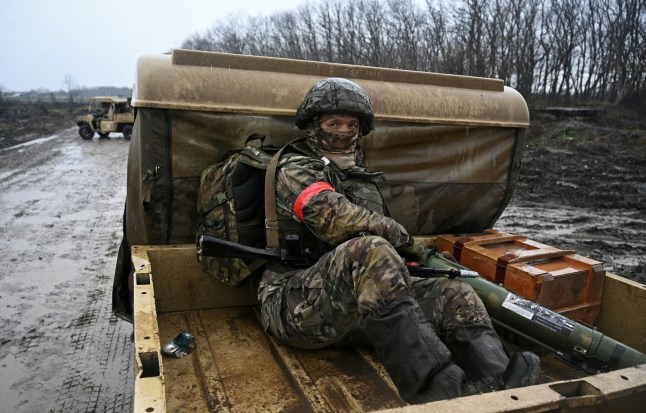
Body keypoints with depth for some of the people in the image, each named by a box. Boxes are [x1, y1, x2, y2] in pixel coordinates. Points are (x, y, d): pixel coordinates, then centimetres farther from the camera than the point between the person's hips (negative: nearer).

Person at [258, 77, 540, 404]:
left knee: (456, 296, -10)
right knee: (370, 250, -36)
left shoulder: (362, 179, 24)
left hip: (359, 311, 7)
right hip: (297, 306, -7)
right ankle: (441, 391, -43)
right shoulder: (295, 169, 0)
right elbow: (339, 221, -18)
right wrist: (404, 239, -4)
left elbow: (385, 238, 27)